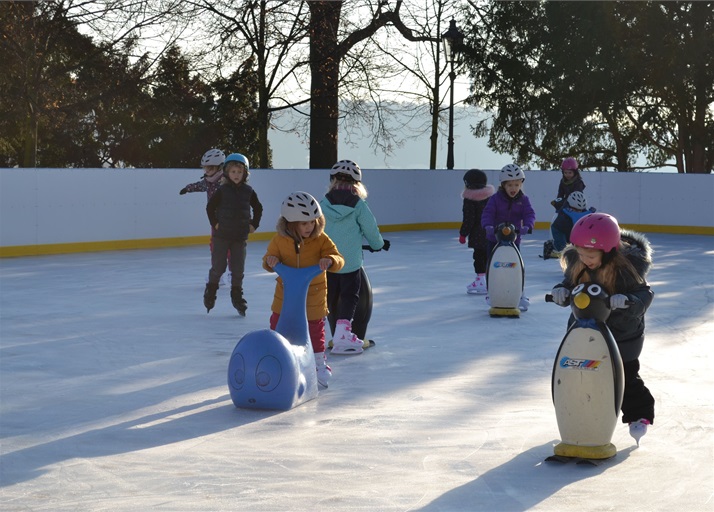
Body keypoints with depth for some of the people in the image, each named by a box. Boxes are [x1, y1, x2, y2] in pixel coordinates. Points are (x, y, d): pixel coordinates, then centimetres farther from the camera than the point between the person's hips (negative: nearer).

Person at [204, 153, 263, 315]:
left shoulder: (248, 191, 0)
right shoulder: (222, 190, -7)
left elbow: (258, 208, 12)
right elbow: (210, 207, 0)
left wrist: (254, 224, 5)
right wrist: (215, 223, -6)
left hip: (240, 236, 2)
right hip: (222, 235, -2)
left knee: (238, 269, 6)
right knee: (218, 267, 4)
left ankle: (237, 296, 18)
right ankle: (210, 293, 22)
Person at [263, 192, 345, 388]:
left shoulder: (321, 240, -14)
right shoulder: (279, 240, -10)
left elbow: (338, 258, -16)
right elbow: (269, 257, 2)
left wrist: (330, 261, -39)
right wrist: (270, 261, -22)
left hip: (314, 295, -1)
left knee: (315, 329, 10)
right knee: (277, 326, 8)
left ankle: (319, 363, 29)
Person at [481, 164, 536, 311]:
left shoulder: (523, 200, -2)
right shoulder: (495, 199, -8)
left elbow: (530, 214, -12)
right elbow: (487, 213, -17)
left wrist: (527, 226, -33)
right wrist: (488, 226, -37)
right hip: (494, 239, -1)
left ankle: (519, 295, 18)